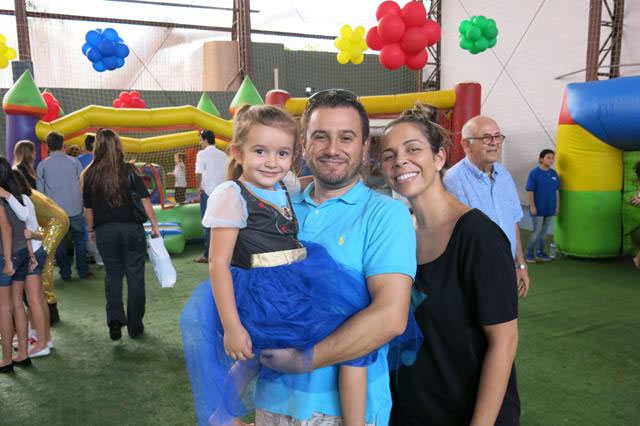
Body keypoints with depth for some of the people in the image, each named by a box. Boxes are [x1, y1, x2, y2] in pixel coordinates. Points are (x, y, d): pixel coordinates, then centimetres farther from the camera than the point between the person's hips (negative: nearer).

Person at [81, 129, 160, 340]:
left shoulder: (90, 175, -3)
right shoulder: (129, 171, -7)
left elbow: (88, 208, 3)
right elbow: (145, 200, -8)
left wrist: (91, 230, 17)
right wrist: (154, 225, 0)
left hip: (105, 231, 1)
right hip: (131, 229, -1)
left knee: (112, 274, 16)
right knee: (135, 276, 9)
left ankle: (115, 318, -1)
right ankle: (135, 325, 15)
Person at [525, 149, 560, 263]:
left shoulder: (554, 173, 6)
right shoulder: (534, 172, -9)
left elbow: (557, 191, 12)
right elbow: (530, 191, -10)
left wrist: (557, 206, 10)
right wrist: (532, 206, -14)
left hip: (550, 209, 5)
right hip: (538, 209, -5)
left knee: (544, 231, 12)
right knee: (537, 231, -3)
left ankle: (540, 252, 23)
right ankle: (529, 254, 7)